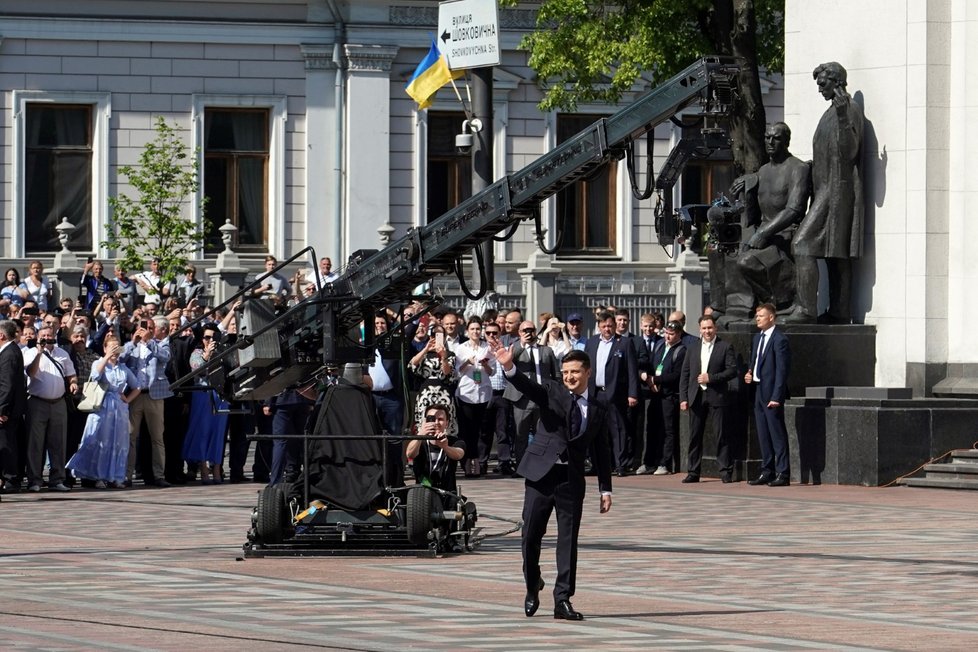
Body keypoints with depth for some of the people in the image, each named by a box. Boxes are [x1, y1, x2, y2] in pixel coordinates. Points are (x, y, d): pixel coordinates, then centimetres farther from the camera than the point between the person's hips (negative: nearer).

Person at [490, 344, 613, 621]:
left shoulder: (599, 410, 10)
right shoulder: (551, 391, 3)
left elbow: (601, 452, 15)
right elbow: (528, 387, -17)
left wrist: (605, 489, 12)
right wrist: (509, 367, -37)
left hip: (572, 479, 1)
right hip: (541, 472, -1)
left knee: (568, 539, -1)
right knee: (531, 534, 0)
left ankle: (563, 600, 3)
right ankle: (532, 587, 23)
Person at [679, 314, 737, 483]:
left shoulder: (725, 347, 2)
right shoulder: (692, 349, 13)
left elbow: (732, 370, -5)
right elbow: (685, 374, 12)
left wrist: (711, 378, -14)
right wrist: (683, 398, 3)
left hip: (716, 397, -4)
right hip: (696, 397, 4)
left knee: (721, 434, -5)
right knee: (695, 436, 5)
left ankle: (726, 471, -1)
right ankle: (693, 472, 10)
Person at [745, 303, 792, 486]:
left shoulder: (780, 339, -12)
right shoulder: (757, 338, 16)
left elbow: (782, 370, -15)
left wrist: (776, 396, -19)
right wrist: (749, 374, 4)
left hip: (771, 392, -9)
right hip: (758, 392, 9)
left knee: (777, 434, -5)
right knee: (763, 435, 12)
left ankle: (782, 473, -2)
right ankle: (767, 472, 19)